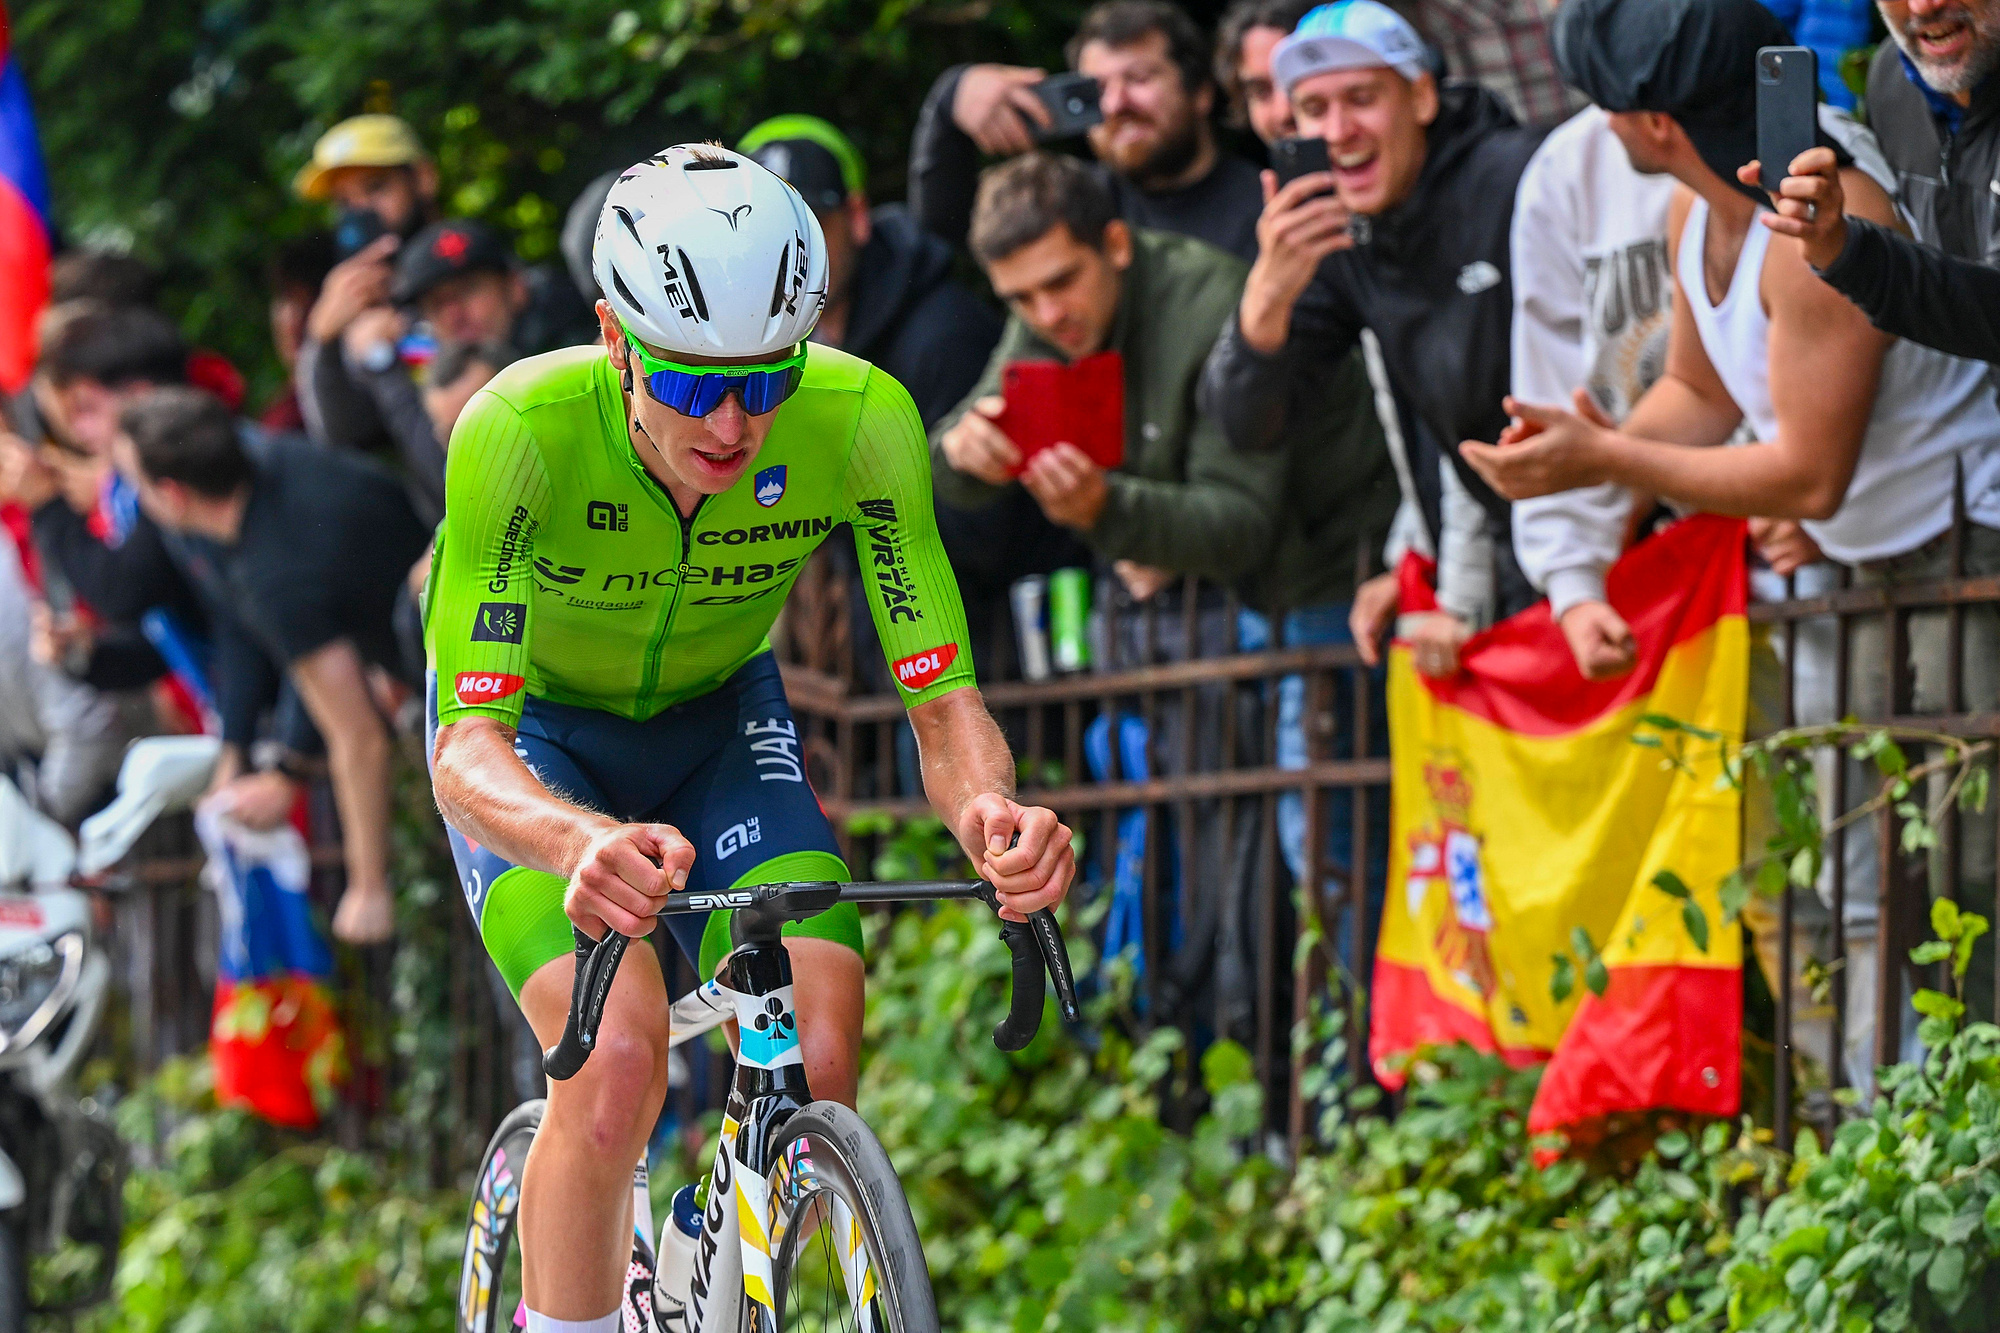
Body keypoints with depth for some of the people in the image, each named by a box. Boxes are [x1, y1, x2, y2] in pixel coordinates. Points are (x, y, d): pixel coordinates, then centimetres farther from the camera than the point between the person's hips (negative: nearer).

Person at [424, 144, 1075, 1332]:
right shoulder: (520, 430, -35)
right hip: (538, 733, -2)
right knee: (619, 1060, -27)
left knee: (816, 1064, -19)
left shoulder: (863, 420, -29)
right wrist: (582, 845, -60)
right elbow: (465, 744, -38)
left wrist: (989, 809, -49)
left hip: (720, 717, 3)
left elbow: (945, 703, -25)